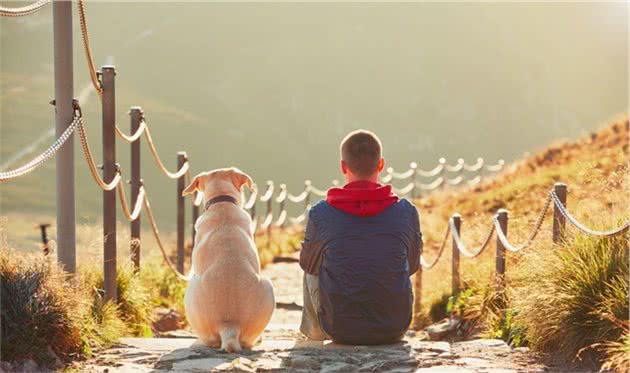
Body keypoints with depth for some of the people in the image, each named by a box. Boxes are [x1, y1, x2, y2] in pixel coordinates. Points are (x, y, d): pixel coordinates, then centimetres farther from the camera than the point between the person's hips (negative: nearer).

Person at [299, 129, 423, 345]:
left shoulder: (320, 214, -10)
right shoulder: (406, 212, -7)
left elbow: (307, 263, 8)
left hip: (339, 330, -1)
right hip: (394, 330, 1)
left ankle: (314, 333, 51)